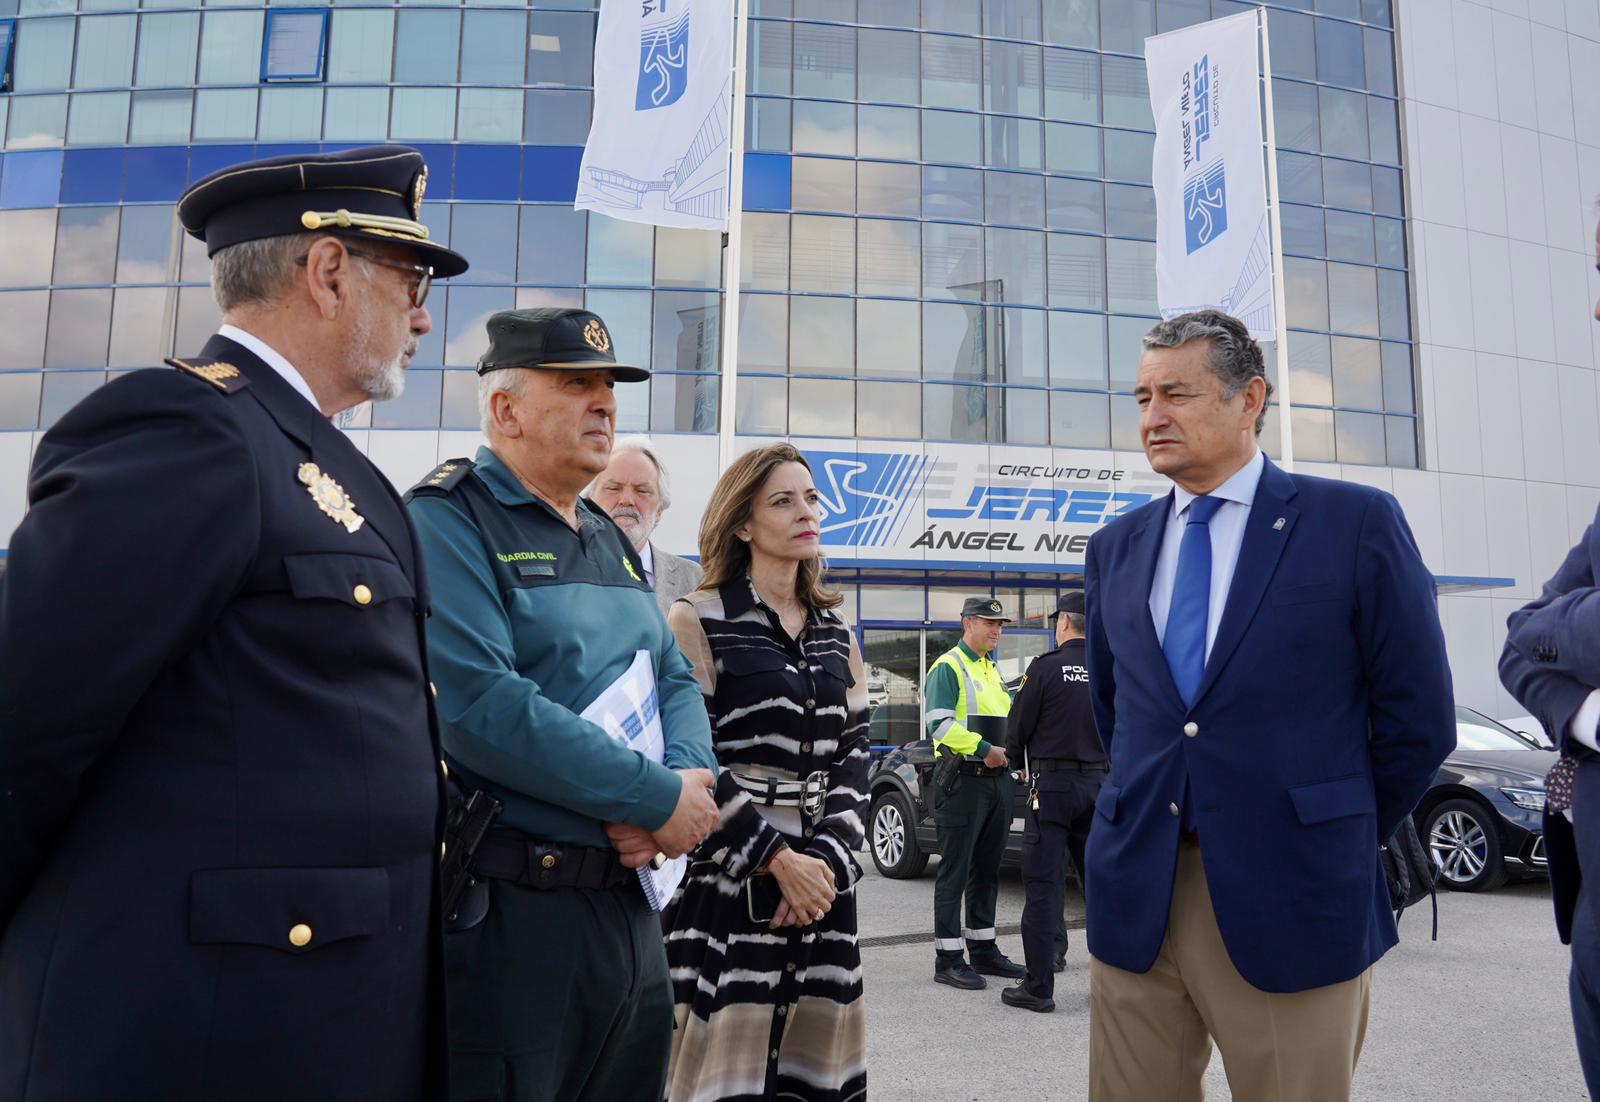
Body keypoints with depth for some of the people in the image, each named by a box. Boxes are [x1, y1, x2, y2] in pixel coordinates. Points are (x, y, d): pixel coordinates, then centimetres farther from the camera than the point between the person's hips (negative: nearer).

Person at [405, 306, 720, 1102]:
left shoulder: (613, 541, 14)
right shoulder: (448, 522, -11)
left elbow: (675, 679, 12)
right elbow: (479, 706, -24)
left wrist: (688, 779, -10)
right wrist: (658, 799, -19)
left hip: (629, 903, 8)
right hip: (509, 911, -8)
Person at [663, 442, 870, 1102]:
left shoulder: (837, 635, 13)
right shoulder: (698, 621, -3)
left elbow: (852, 758, 9)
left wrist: (827, 861, -6)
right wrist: (777, 859, -12)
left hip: (824, 879, 5)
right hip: (732, 881, -4)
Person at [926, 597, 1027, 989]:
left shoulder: (992, 671, 20)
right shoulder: (948, 667, -7)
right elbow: (940, 724, -18)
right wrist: (984, 749, -21)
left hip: (998, 779, 9)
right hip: (962, 780, -8)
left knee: (987, 870, 14)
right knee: (955, 872, -3)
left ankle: (983, 949, 23)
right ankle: (948, 959, 3)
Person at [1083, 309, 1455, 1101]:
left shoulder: (1356, 523, -4)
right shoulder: (1115, 549, 8)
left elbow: (1416, 717, -1)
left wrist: (1344, 843, 5)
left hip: (1291, 902, -3)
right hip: (1133, 897, 4)